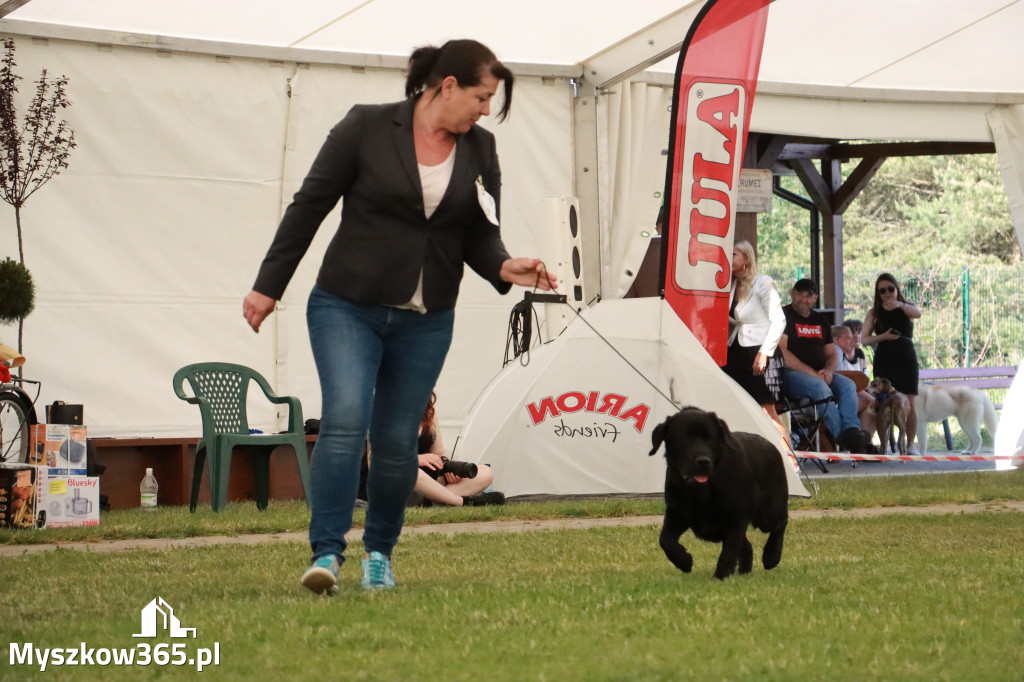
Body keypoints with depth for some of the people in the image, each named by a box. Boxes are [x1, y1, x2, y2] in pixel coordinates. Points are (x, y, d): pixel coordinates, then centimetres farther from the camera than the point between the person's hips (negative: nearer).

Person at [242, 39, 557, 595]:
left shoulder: (479, 150, 5)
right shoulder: (366, 127, -8)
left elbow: (479, 236, 9)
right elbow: (309, 205, -2)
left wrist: (504, 267, -14)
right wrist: (269, 286, -2)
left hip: (424, 321, 4)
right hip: (346, 307, -4)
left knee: (397, 441, 5)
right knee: (345, 418, -20)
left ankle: (380, 554, 24)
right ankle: (326, 553, -20)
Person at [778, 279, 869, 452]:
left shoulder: (821, 321, 22)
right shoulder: (784, 315, 2)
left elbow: (831, 355, 22)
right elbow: (781, 353, -11)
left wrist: (828, 370, -4)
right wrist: (812, 373, -16)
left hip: (819, 374, 6)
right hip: (791, 374, -6)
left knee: (848, 385, -22)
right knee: (821, 388, -35)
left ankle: (851, 429, -41)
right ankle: (841, 437, -40)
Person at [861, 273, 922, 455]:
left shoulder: (907, 307, 8)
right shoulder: (874, 313, 10)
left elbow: (917, 313, -17)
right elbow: (864, 340, 4)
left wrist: (900, 305, -36)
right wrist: (882, 337, -14)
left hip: (906, 359, 0)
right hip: (884, 360, 0)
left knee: (910, 402, -5)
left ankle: (911, 444, 3)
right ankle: (884, 445, -2)